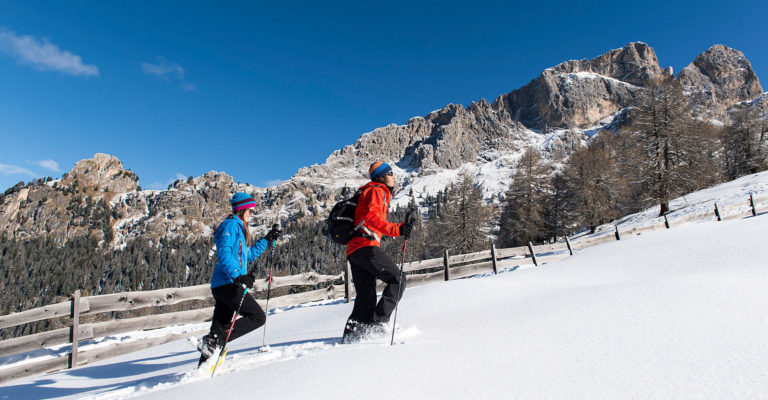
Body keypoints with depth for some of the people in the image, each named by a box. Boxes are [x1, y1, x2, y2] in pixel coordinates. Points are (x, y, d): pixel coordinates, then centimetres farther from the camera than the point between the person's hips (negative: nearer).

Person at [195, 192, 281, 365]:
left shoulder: (239, 228, 24)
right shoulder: (231, 225, -6)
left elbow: (249, 255, 32)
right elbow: (224, 253, -20)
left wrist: (268, 239, 30)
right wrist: (237, 275, -31)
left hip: (221, 285, 10)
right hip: (227, 284, -10)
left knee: (220, 327, 11)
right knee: (258, 317, -10)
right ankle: (214, 341, -13)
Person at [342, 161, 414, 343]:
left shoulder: (368, 192, 30)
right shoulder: (377, 191, -1)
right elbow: (371, 218, -18)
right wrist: (397, 229, -28)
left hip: (353, 249, 10)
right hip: (365, 246, -10)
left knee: (366, 297, 8)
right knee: (397, 279, -9)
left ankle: (351, 335, 4)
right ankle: (378, 322, -16)